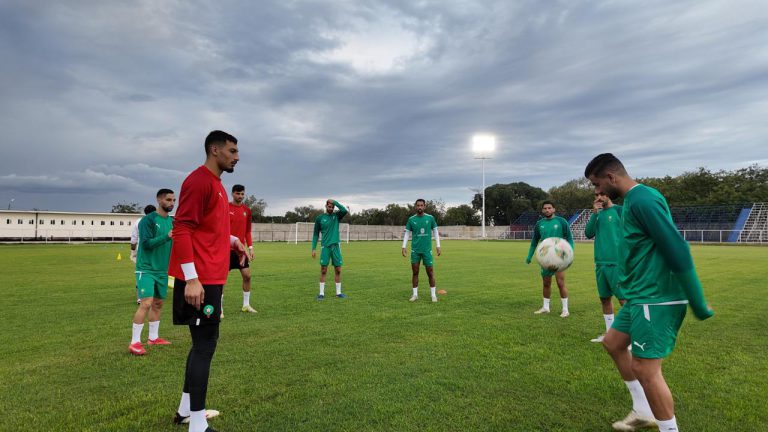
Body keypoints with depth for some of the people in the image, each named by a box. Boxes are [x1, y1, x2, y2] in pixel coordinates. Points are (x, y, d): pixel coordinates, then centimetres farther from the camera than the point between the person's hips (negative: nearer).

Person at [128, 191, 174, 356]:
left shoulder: (173, 221, 8)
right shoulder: (148, 220, -11)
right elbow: (146, 243, -19)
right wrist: (167, 236, -30)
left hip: (162, 269, 7)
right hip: (146, 268, -7)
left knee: (158, 303, 13)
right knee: (146, 303, -13)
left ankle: (153, 337, 25)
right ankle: (134, 343, -4)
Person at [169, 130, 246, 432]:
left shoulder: (216, 184, 17)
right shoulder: (199, 181, -13)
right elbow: (182, 230, -20)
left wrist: (232, 241, 11)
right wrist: (191, 279, -23)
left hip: (211, 278, 10)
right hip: (200, 280, -10)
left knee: (203, 343, 18)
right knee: (205, 344, -5)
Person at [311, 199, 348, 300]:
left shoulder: (337, 216, 8)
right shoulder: (319, 218, 4)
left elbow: (344, 211, -15)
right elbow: (316, 234, 6)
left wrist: (335, 202, -10)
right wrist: (313, 248, -1)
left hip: (336, 246, 1)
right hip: (325, 246, -1)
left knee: (338, 270, 3)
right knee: (323, 270, -2)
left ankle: (338, 292, 13)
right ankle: (321, 293, 6)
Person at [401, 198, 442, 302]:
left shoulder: (430, 218, 1)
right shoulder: (411, 219, 2)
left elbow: (435, 231, 8)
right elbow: (407, 233, 7)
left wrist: (438, 246, 3)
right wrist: (404, 247, -1)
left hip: (427, 250, -1)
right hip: (415, 250, 1)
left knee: (430, 272, 1)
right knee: (415, 272, 5)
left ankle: (433, 295, 12)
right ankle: (415, 294, 16)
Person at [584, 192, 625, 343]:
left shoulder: (619, 211, -4)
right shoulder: (598, 213, 14)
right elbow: (588, 234, 3)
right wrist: (595, 214, -7)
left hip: (617, 263, -6)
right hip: (600, 263, 6)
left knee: (624, 299, -5)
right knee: (604, 298, 11)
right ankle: (609, 332, 22)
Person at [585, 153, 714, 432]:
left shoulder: (642, 199, -19)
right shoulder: (632, 200, 13)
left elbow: (677, 250, -21)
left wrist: (699, 304, -18)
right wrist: (628, 282, 26)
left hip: (656, 299, -11)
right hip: (641, 296, 11)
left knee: (645, 369, -6)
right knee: (613, 343, 20)